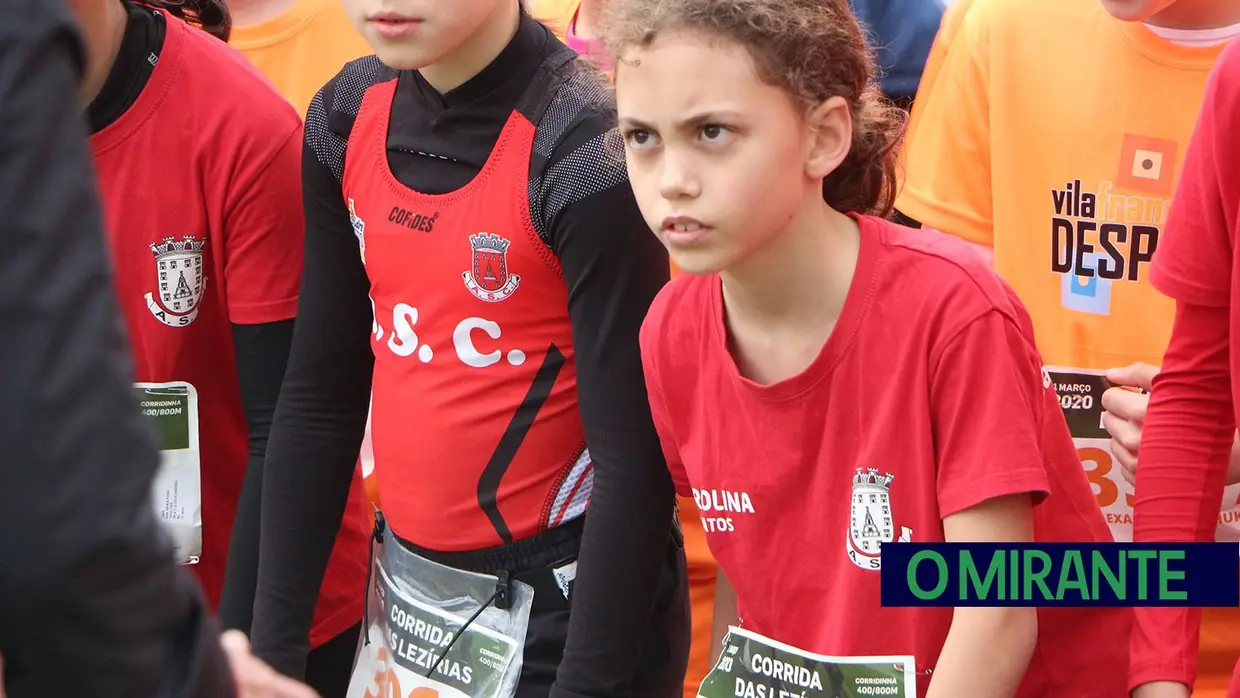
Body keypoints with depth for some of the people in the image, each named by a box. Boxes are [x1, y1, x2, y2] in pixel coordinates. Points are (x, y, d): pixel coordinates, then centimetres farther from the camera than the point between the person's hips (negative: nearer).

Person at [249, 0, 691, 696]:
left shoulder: (587, 148, -20)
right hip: (408, 586, 6)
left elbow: (633, 454, -19)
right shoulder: (348, 117, -2)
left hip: (568, 597, -6)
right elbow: (320, 397, 4)